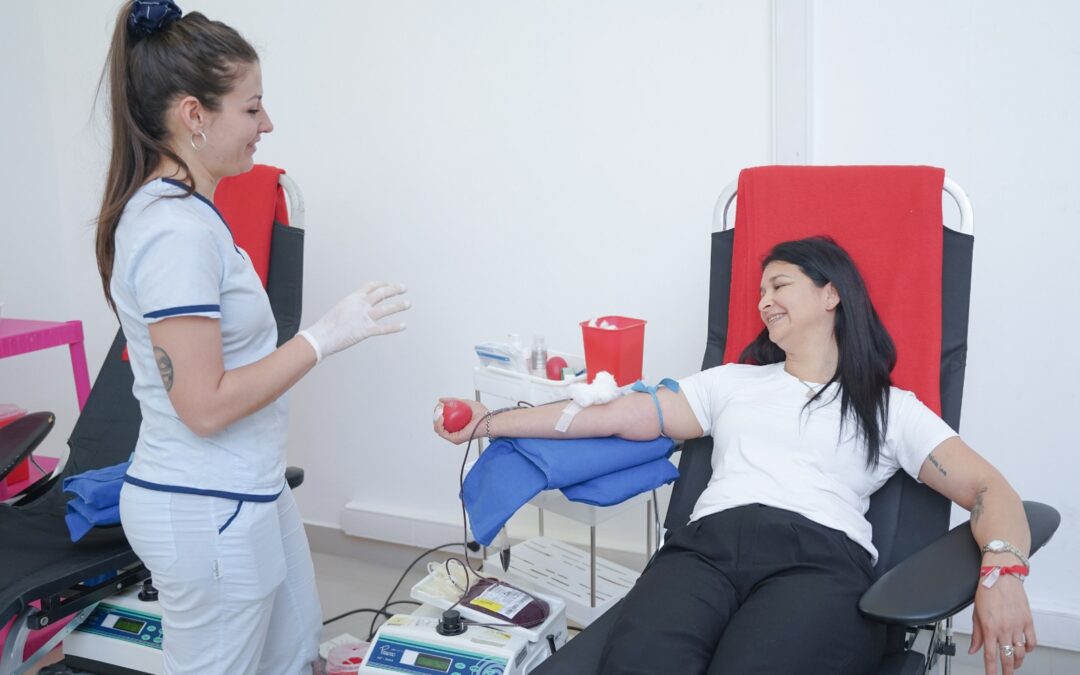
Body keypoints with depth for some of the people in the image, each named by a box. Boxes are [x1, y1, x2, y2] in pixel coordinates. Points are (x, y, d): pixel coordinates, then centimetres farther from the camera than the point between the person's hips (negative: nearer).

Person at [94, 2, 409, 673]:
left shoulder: (186, 210, 6)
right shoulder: (175, 230, -24)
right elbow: (205, 406, -24)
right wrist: (324, 336, -20)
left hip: (249, 490, 10)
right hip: (206, 512, -9)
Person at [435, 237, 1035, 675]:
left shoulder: (892, 409, 21)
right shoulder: (732, 382, 29)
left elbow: (988, 489, 10)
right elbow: (616, 415, 21)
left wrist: (1003, 572, -14)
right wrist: (490, 422, 14)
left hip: (821, 559, -1)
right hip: (708, 544, 2)